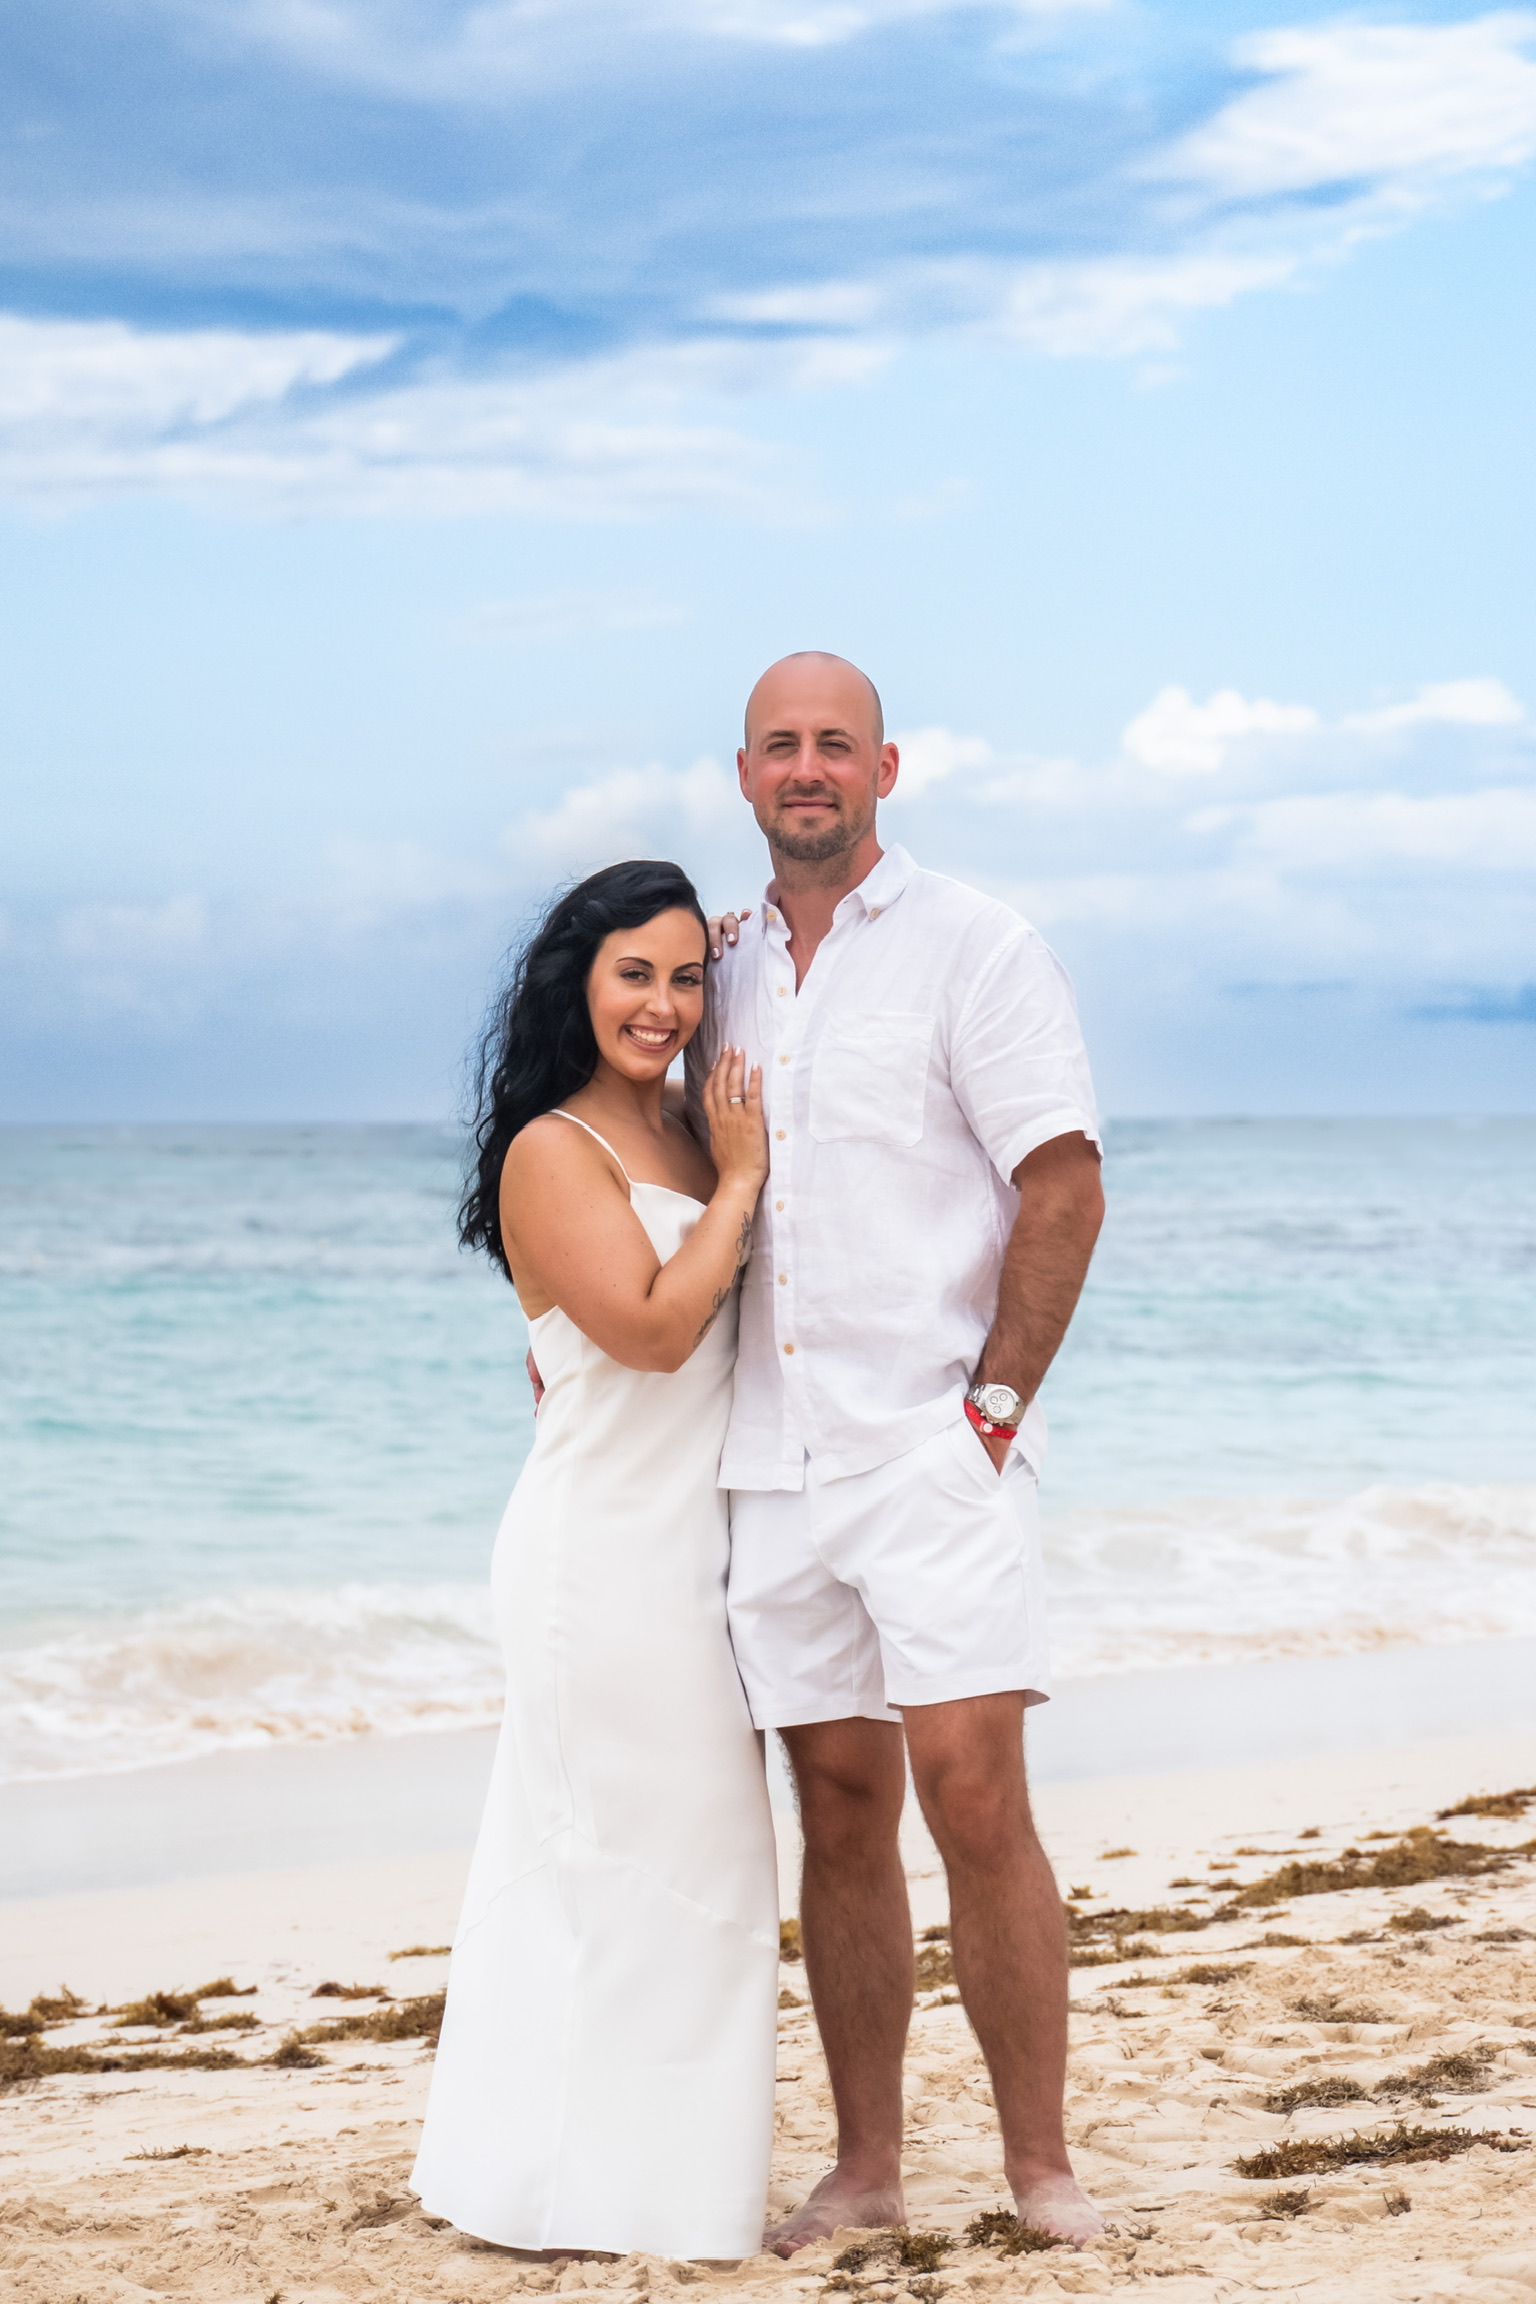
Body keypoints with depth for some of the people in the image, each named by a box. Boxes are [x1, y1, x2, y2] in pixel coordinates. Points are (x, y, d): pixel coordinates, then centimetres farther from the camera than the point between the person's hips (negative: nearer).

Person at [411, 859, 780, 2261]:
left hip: (685, 1552, 9)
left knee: (677, 1864, 13)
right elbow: (655, 1324, -22)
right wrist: (738, 1182, -14)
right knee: (647, 1860, -4)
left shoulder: (691, 1134, 12)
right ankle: (619, 2195, 6)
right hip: (608, 1555, -9)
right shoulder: (554, 1152, -13)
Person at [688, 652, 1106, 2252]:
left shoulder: (971, 948, -2)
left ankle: (1040, 2166, -1)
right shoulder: (727, 972, 15)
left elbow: (1063, 1188, -6)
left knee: (972, 1795, -11)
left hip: (934, 1448, -5)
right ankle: (864, 2166, 13)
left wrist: (994, 1403, -11)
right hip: (772, 1460, 5)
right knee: (838, 1812, 7)